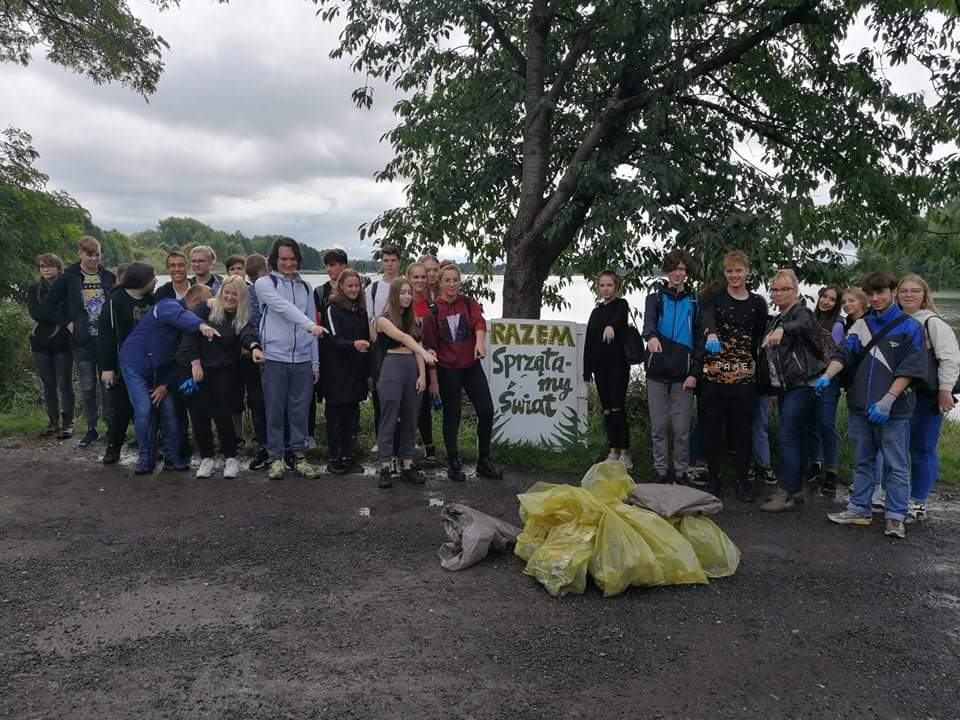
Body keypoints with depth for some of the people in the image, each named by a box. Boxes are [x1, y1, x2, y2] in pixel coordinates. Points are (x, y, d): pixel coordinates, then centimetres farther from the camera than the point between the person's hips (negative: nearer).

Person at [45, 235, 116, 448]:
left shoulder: (109, 278, 4)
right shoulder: (69, 277, 1)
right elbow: (51, 303, 7)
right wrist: (67, 324, -1)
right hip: (83, 342, 0)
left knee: (108, 385, 3)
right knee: (87, 386, 6)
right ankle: (91, 428, 17)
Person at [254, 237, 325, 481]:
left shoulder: (305, 287, 13)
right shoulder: (264, 283, 1)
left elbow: (312, 320, 14)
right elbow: (284, 307, -17)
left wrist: (315, 363, 10)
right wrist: (310, 325, -33)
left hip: (302, 360, 3)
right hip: (275, 358, -3)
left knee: (300, 410, 7)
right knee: (275, 411, 3)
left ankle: (299, 456, 17)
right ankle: (276, 458, 14)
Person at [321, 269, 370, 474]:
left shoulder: (361, 309, 11)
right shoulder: (332, 308, -7)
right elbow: (335, 339, -16)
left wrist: (367, 370, 9)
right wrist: (353, 344, -37)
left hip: (356, 371, 5)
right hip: (337, 371, -5)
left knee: (350, 415, 9)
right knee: (335, 415, 2)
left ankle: (347, 456, 17)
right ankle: (333, 459, 9)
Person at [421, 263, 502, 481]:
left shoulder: (469, 304, 2)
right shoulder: (432, 311, -4)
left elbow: (479, 322, -17)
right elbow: (430, 346, -1)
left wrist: (480, 341, -39)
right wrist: (433, 379, -2)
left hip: (472, 366, 3)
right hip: (447, 370, -2)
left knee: (487, 410, 0)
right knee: (452, 416, 6)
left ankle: (484, 461, 16)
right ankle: (453, 464, 21)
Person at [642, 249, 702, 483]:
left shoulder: (695, 302, 8)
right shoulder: (655, 299, 8)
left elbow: (699, 340, 4)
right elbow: (649, 321, -13)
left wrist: (694, 373, -7)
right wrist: (651, 336, -37)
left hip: (683, 375, 0)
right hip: (657, 372, 1)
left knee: (682, 428, 3)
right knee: (658, 426, 6)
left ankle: (681, 471, 16)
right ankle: (660, 470, 17)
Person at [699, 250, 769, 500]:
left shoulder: (758, 303, 10)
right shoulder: (713, 298, 1)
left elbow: (760, 339, 12)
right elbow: (707, 318, -22)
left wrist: (755, 362, 0)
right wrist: (711, 334, -42)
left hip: (745, 374, 1)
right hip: (714, 373, -1)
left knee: (743, 428, 5)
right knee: (713, 426, 4)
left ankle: (743, 479, 16)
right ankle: (713, 477, 18)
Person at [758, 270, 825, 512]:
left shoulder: (801, 312, -7)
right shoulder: (776, 321, 18)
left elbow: (803, 324, -33)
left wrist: (782, 330, -54)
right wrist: (770, 388, 20)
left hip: (802, 385, -9)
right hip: (784, 387, 9)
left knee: (786, 437, -13)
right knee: (796, 438, 12)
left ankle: (785, 494, -10)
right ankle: (795, 489, 17)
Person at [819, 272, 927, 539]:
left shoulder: (909, 327, -2)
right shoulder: (861, 325, 11)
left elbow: (909, 369, -8)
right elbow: (844, 353, 2)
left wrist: (887, 401, -17)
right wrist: (827, 376, -18)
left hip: (893, 410, -4)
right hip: (859, 407, 5)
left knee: (896, 465, 2)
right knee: (862, 461, 14)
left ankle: (895, 517, 11)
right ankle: (860, 509, 24)